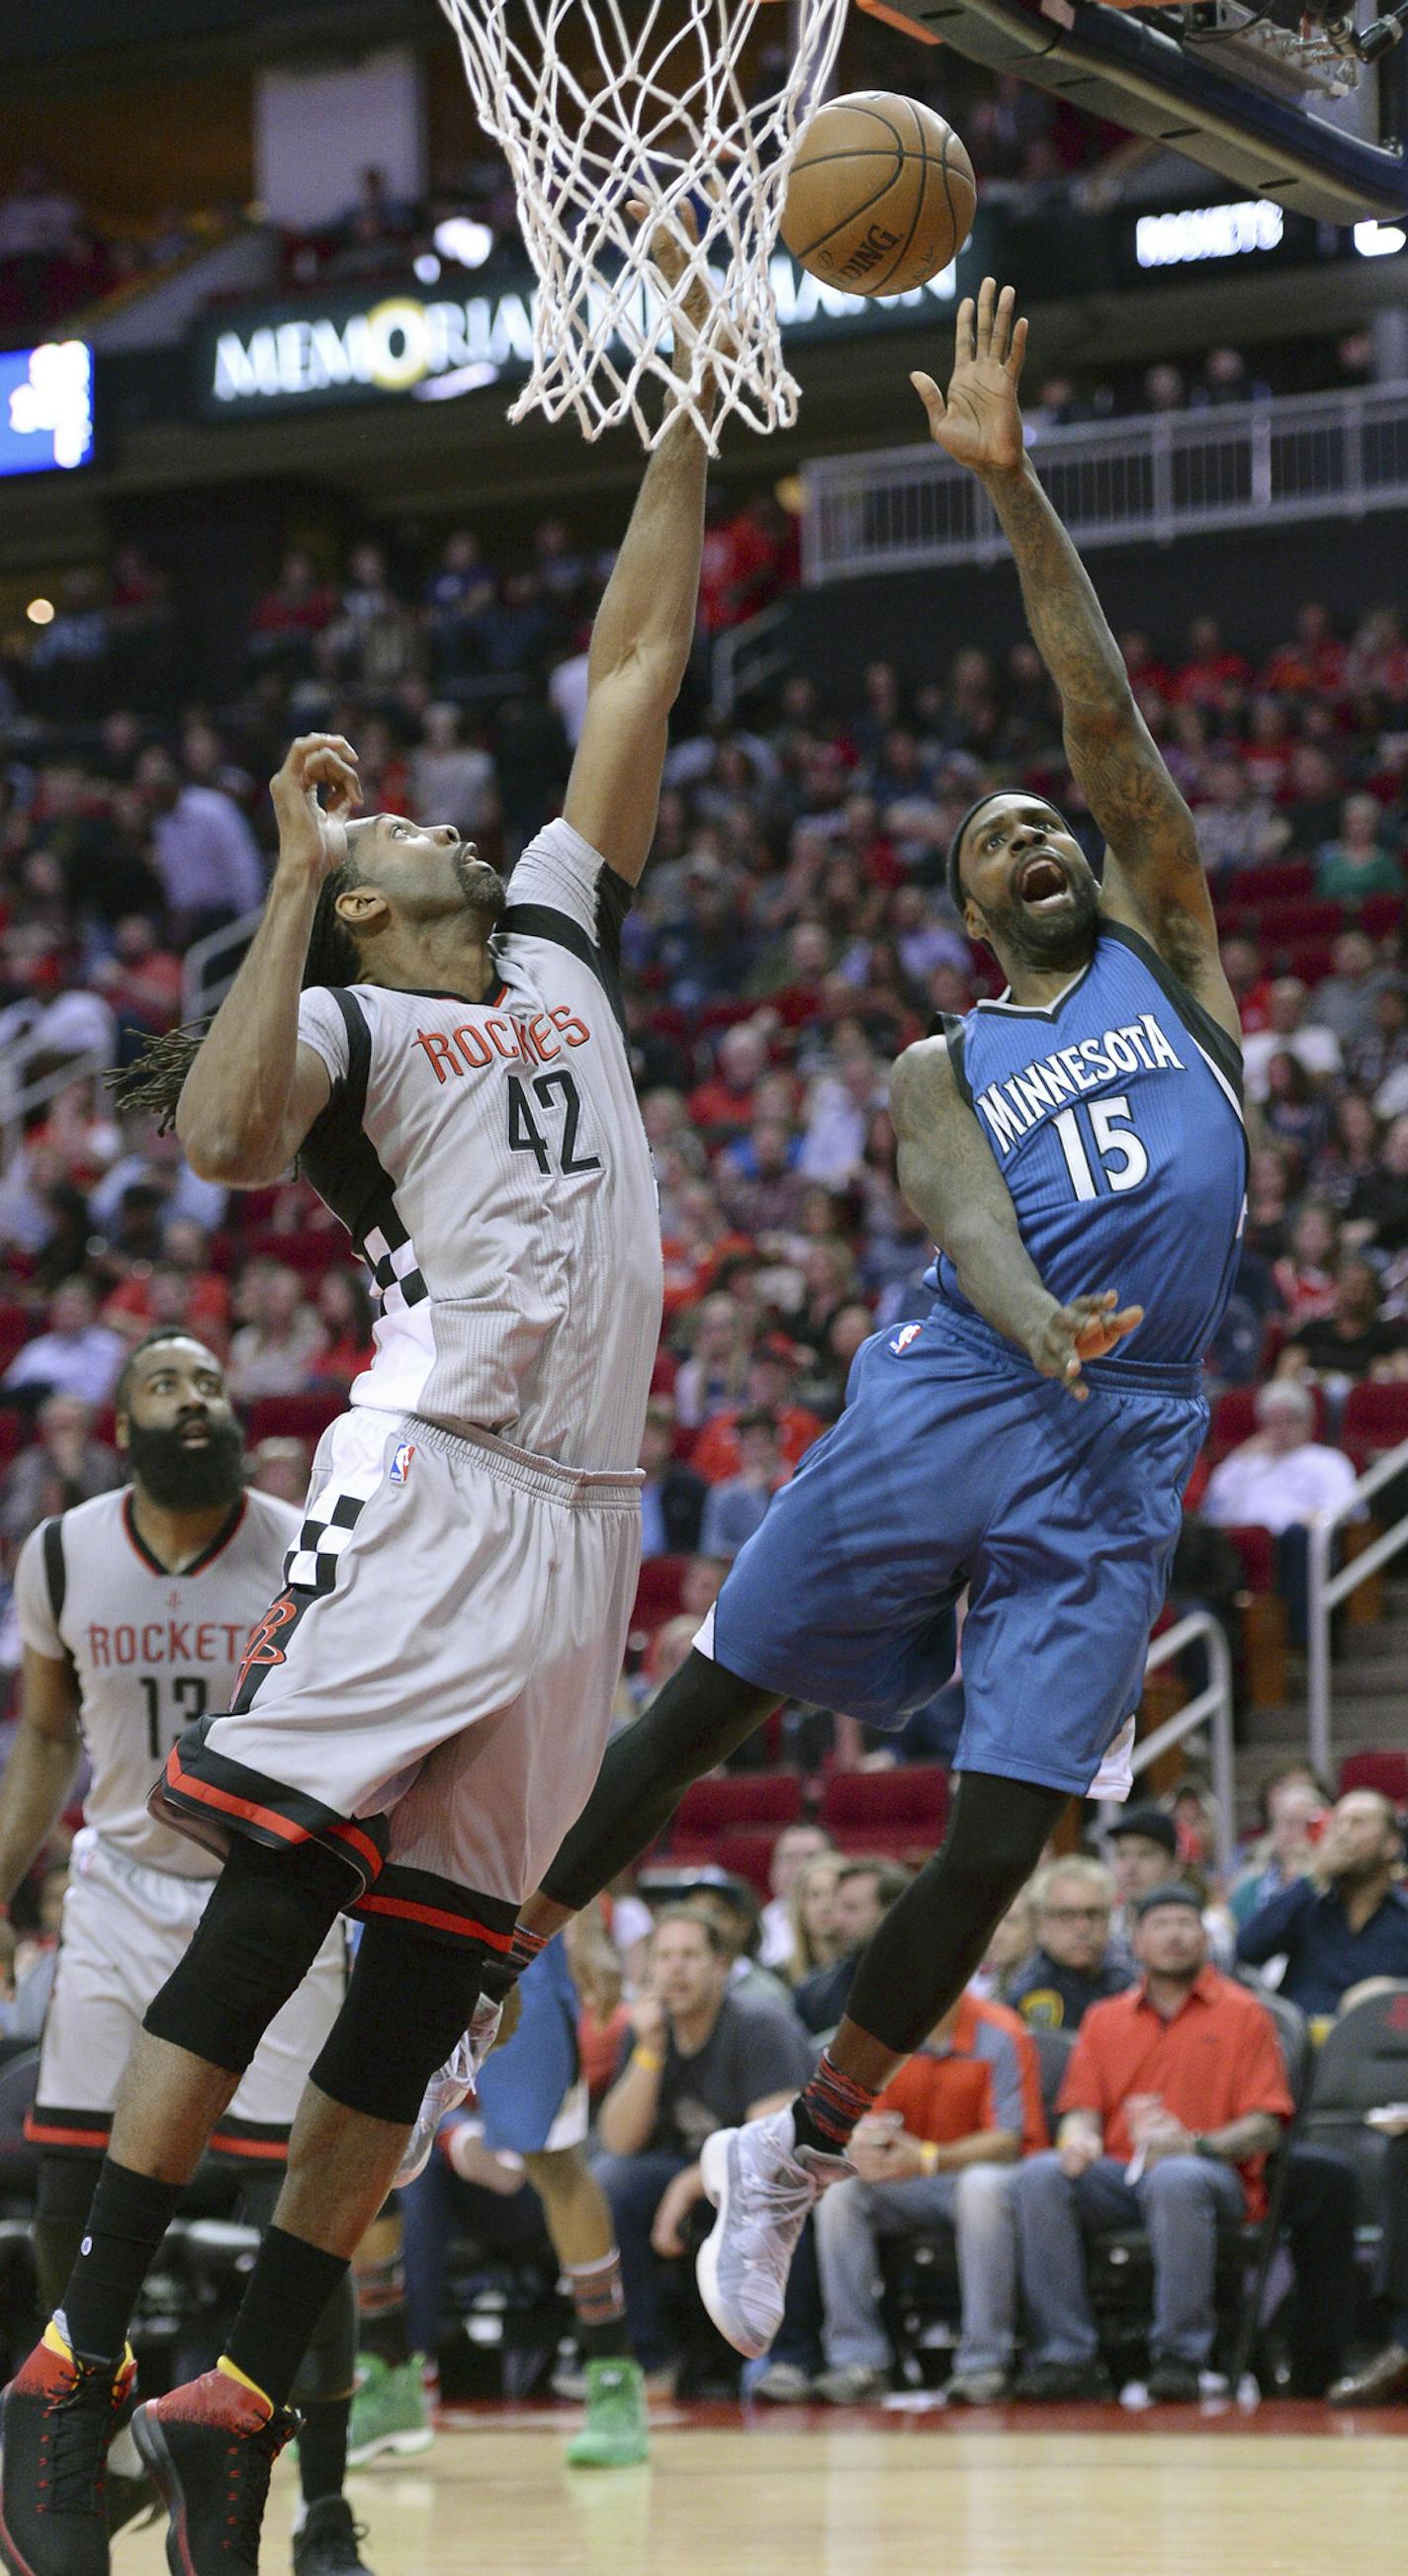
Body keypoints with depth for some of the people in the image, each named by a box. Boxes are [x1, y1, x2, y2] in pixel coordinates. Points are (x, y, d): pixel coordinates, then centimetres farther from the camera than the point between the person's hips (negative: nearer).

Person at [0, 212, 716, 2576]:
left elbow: (639, 659, 22)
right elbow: (221, 1138, -19)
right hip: (429, 1494, -6)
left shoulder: (555, 936, 22)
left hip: (579, 1518, 6)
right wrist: (294, 879, -14)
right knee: (265, 1914, -14)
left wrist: (688, 397, 20)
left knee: (420, 1986, 4)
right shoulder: (348, 1019, 4)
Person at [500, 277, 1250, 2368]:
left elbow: (1107, 716, 6)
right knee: (706, 1706, 0)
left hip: (1121, 1456, 0)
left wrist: (1013, 486, 0)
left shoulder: (1168, 958, 18)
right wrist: (1045, 1332, -31)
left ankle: (795, 2159, 12)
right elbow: (971, 1231, -7)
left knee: (997, 1842, -4)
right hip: (947, 1407, 0)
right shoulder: (940, 1070, 15)